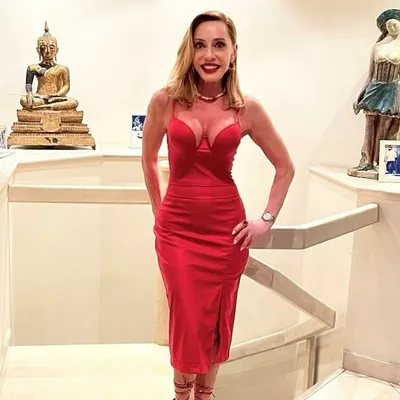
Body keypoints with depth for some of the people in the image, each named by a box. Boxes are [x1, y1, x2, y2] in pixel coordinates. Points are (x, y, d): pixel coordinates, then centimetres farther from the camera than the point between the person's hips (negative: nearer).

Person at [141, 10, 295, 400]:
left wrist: (266, 220, 2)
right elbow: (148, 159, 11)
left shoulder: (247, 108, -3)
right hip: (177, 227, -1)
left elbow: (285, 167, 7)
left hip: (226, 228, 1)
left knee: (217, 318, 13)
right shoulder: (166, 100, -5)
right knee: (187, 320, 5)